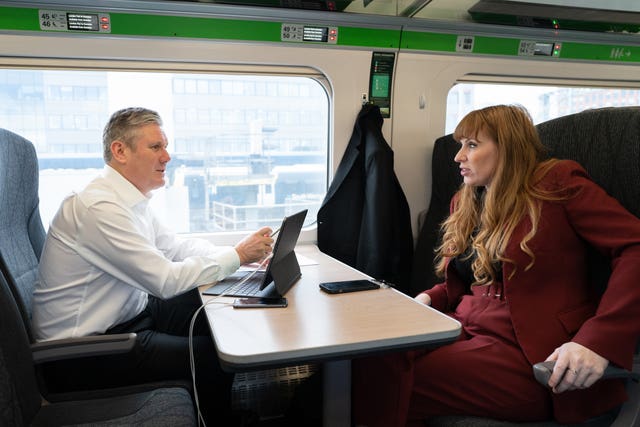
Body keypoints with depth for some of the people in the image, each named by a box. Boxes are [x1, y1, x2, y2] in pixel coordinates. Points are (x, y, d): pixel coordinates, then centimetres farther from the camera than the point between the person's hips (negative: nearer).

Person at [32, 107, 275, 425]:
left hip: (128, 312, 9)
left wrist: (239, 252, -3)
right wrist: (237, 256, -17)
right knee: (214, 357, -13)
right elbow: (167, 280, -26)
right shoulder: (99, 207, -26)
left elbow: (174, 246, 11)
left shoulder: (130, 198, 4)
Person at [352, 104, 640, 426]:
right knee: (370, 357, -19)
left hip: (529, 351, -6)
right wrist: (429, 299, 3)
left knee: (389, 389, -24)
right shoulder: (464, 202, 17)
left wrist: (597, 340, -22)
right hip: (467, 331, 7)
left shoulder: (557, 182, -3)